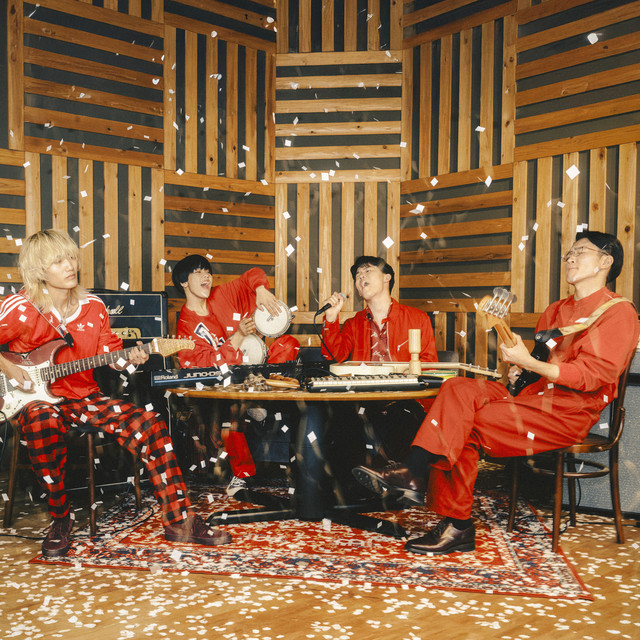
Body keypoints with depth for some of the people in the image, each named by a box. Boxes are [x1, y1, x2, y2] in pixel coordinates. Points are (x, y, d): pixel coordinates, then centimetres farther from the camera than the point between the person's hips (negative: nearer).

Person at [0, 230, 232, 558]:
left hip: (83, 396, 4)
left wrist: (127, 358, -12)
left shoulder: (93, 307, 4)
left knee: (148, 425, -17)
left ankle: (180, 521, -10)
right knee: (44, 423, -41)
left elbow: (109, 352, 8)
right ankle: (60, 519, -16)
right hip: (35, 398, -4)